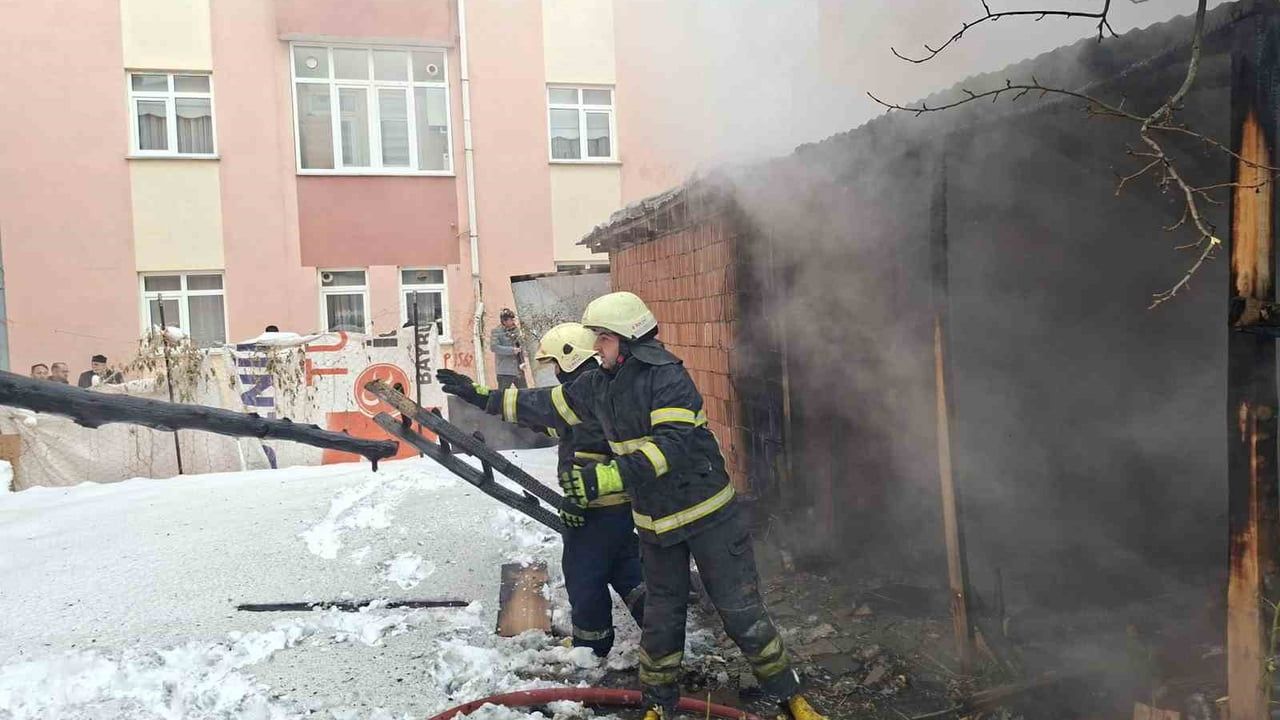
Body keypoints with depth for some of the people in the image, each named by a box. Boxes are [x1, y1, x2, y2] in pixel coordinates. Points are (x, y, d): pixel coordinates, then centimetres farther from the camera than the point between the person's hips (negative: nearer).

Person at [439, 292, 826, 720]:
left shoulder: (666, 375, -19)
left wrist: (607, 477, -37)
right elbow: (549, 405, 16)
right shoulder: (598, 386, 4)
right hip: (654, 521, 6)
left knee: (741, 612, 2)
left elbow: (674, 443, -30)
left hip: (708, 513, -6)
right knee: (661, 619, 15)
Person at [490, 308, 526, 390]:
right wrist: (512, 350, -22)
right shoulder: (496, 332, -6)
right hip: (505, 371, -6)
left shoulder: (516, 330, 12)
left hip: (518, 369, 6)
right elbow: (494, 347, -19)